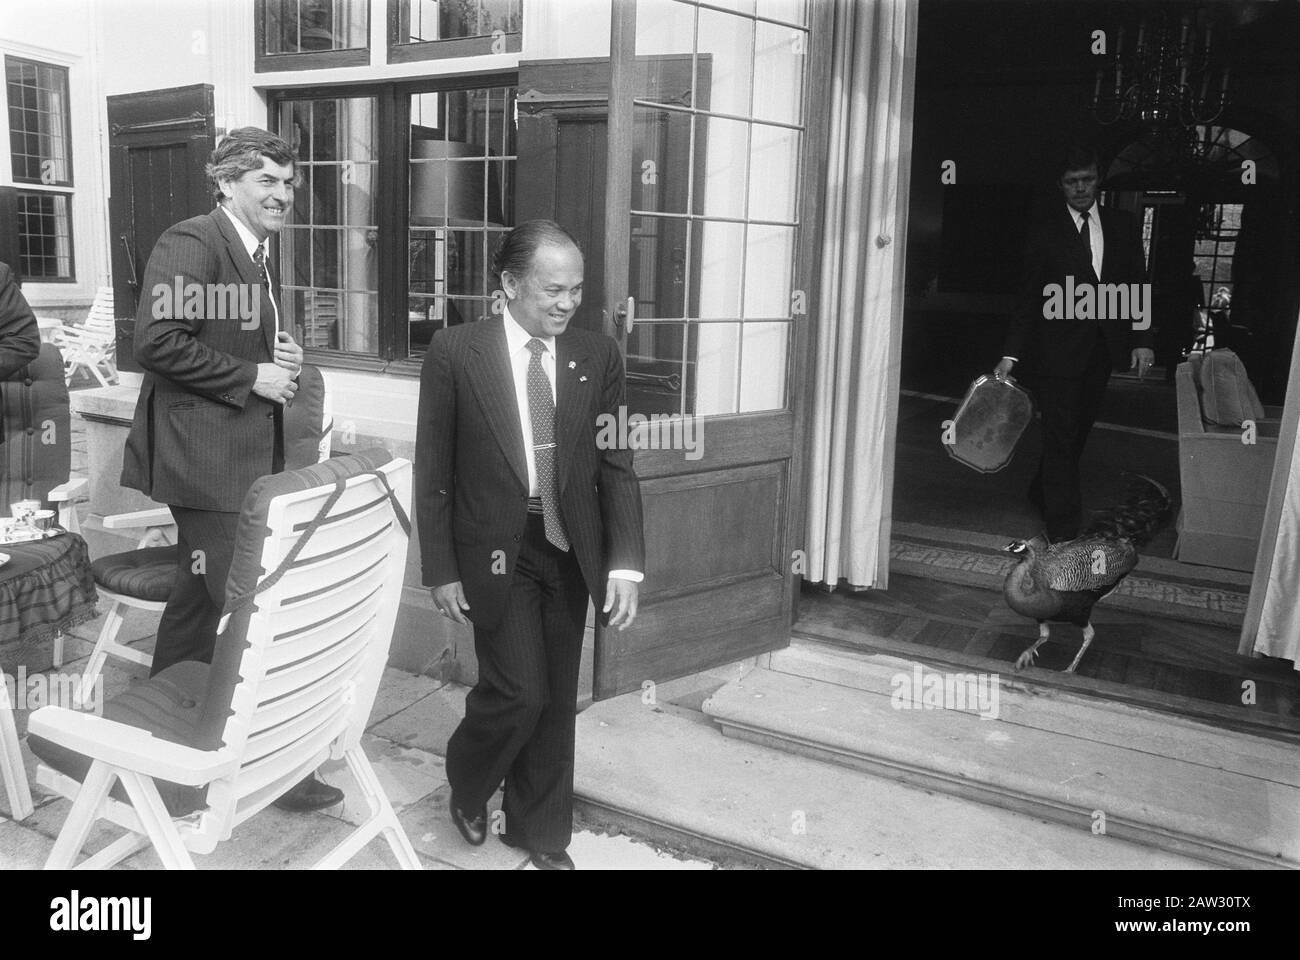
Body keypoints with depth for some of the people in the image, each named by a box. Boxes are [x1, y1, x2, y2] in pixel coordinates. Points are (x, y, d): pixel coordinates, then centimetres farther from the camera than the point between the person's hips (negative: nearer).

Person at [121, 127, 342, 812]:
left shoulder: (255, 256, 19)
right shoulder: (190, 242, -12)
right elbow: (157, 342, -20)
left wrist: (282, 359, 8)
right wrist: (252, 377, -17)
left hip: (247, 457, 10)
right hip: (206, 459, -10)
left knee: (201, 597, 19)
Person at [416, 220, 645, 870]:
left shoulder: (598, 356, 0)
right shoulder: (455, 352, -8)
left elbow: (616, 466, 0)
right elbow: (432, 470, -4)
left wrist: (625, 564, -9)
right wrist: (441, 570, -5)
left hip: (571, 549, 3)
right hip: (496, 549, -3)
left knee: (556, 700, 11)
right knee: (519, 692, -7)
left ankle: (539, 830, 33)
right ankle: (466, 785, 27)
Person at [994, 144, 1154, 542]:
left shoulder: (1123, 225, 9)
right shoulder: (1045, 232, -1)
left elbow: (1137, 285, 10)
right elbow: (1030, 297, -1)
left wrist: (1142, 340, 1)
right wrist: (1011, 354, -8)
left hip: (1104, 347, 4)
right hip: (1059, 348, -3)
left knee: (1078, 430, 11)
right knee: (1061, 437, -3)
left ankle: (1042, 492, 34)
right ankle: (1063, 532, 2)